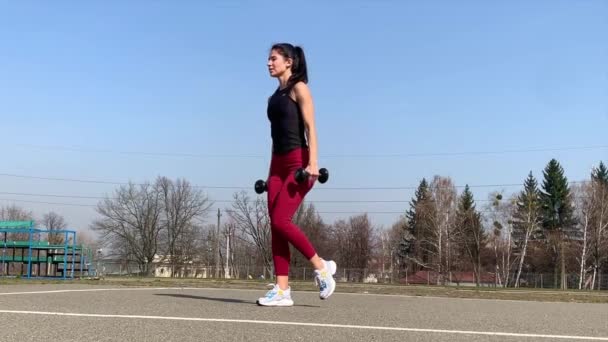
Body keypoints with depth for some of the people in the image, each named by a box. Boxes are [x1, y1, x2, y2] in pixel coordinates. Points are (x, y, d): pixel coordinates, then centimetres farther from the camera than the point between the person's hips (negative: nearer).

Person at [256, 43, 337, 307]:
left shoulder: (299, 88, -2)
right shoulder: (275, 96, 20)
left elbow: (310, 127, -11)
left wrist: (313, 163, -22)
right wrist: (270, 173, 18)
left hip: (298, 161, -8)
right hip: (278, 164, 8)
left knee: (281, 221, -16)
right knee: (275, 226, -1)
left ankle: (322, 267, 0)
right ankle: (282, 291, 0)